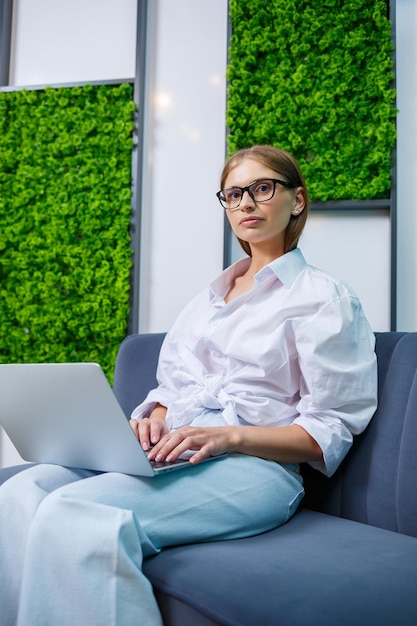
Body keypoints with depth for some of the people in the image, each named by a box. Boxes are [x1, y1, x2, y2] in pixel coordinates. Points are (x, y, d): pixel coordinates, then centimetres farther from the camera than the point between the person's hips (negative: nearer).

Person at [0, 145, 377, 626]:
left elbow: (329, 432, -3)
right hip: (171, 455, 7)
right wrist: (155, 418, -1)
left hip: (254, 466, -6)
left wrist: (230, 435, -17)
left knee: (71, 513, -30)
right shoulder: (209, 297, 25)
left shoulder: (325, 298, 3)